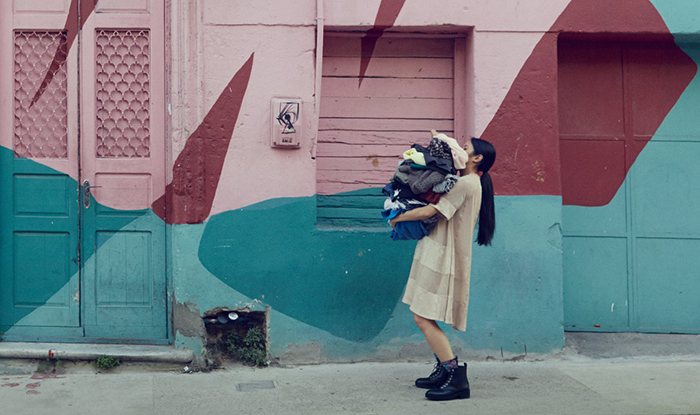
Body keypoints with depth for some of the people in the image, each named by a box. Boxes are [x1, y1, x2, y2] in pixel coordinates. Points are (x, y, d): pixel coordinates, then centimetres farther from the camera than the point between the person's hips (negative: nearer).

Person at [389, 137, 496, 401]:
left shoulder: (466, 183, -14)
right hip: (439, 256, 10)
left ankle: (456, 379, -11)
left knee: (423, 318, -13)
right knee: (424, 317, 14)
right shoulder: (471, 184, 19)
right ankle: (444, 370, 20)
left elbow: (429, 211, -18)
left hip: (444, 258, -10)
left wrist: (397, 218, -5)